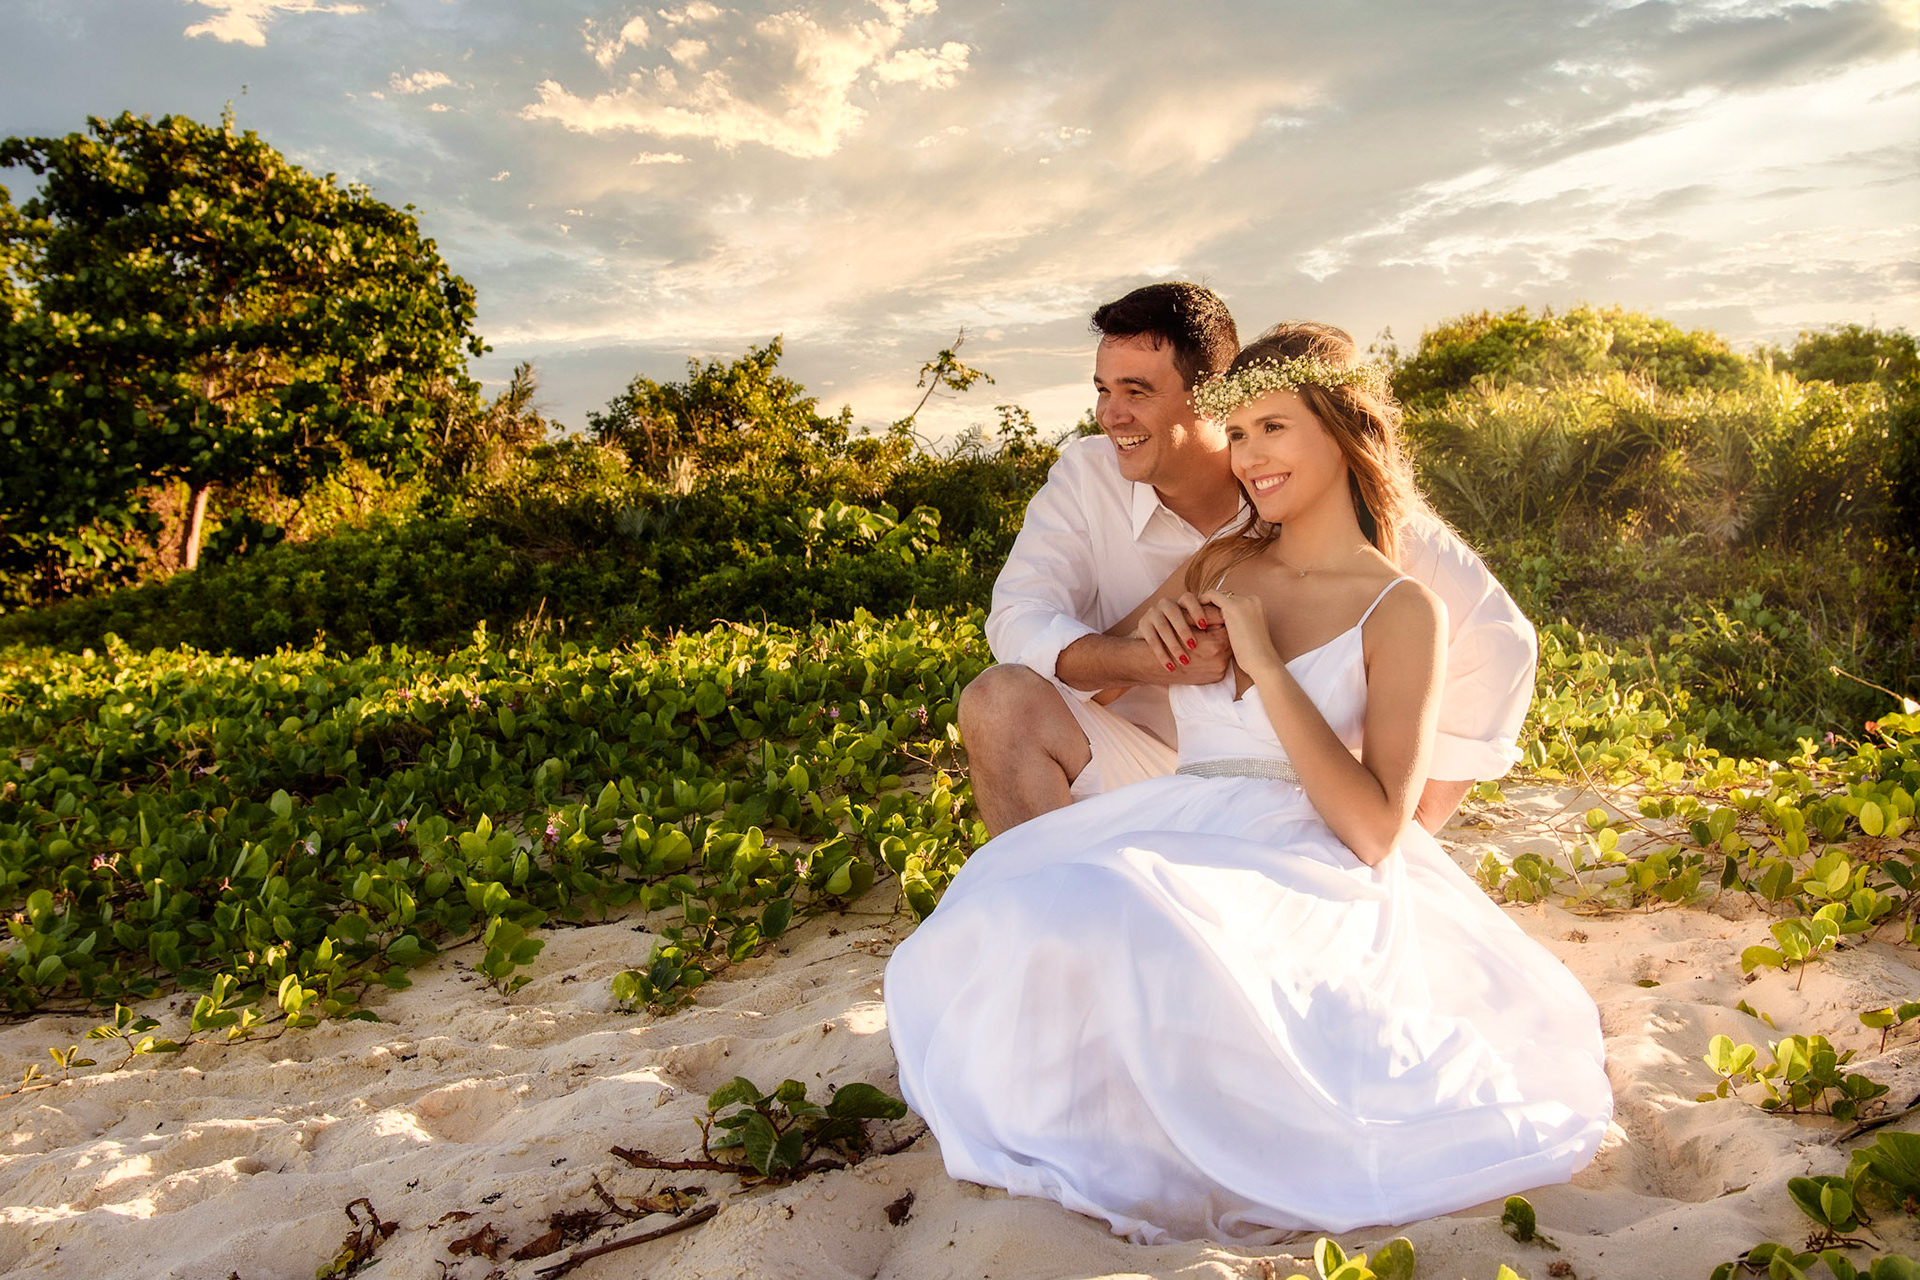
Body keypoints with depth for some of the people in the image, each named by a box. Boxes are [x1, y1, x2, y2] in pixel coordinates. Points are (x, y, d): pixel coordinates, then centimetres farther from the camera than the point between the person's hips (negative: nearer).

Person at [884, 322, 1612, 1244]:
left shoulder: (1402, 611, 0)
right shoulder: (1221, 564, 14)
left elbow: (1375, 829, -11)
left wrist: (1263, 660, -13)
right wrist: (1148, 628, 0)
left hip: (1299, 876, -4)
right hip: (1171, 838, 5)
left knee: (1140, 918, -37)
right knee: (1011, 916, -27)